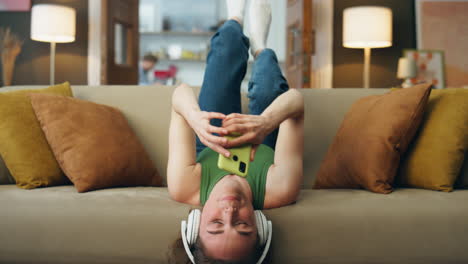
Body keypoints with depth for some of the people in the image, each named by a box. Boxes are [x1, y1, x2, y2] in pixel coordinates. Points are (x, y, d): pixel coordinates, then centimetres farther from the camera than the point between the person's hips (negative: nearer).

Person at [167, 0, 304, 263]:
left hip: (207, 149, 1)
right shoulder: (278, 193, -52)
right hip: (264, 149, 0)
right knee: (267, 59, 8)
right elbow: (295, 99, -48)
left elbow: (182, 93, -46)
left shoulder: (186, 189, -50)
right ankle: (258, 47, 53)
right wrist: (266, 122, -70)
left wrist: (194, 117, -70)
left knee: (229, 40, 7)